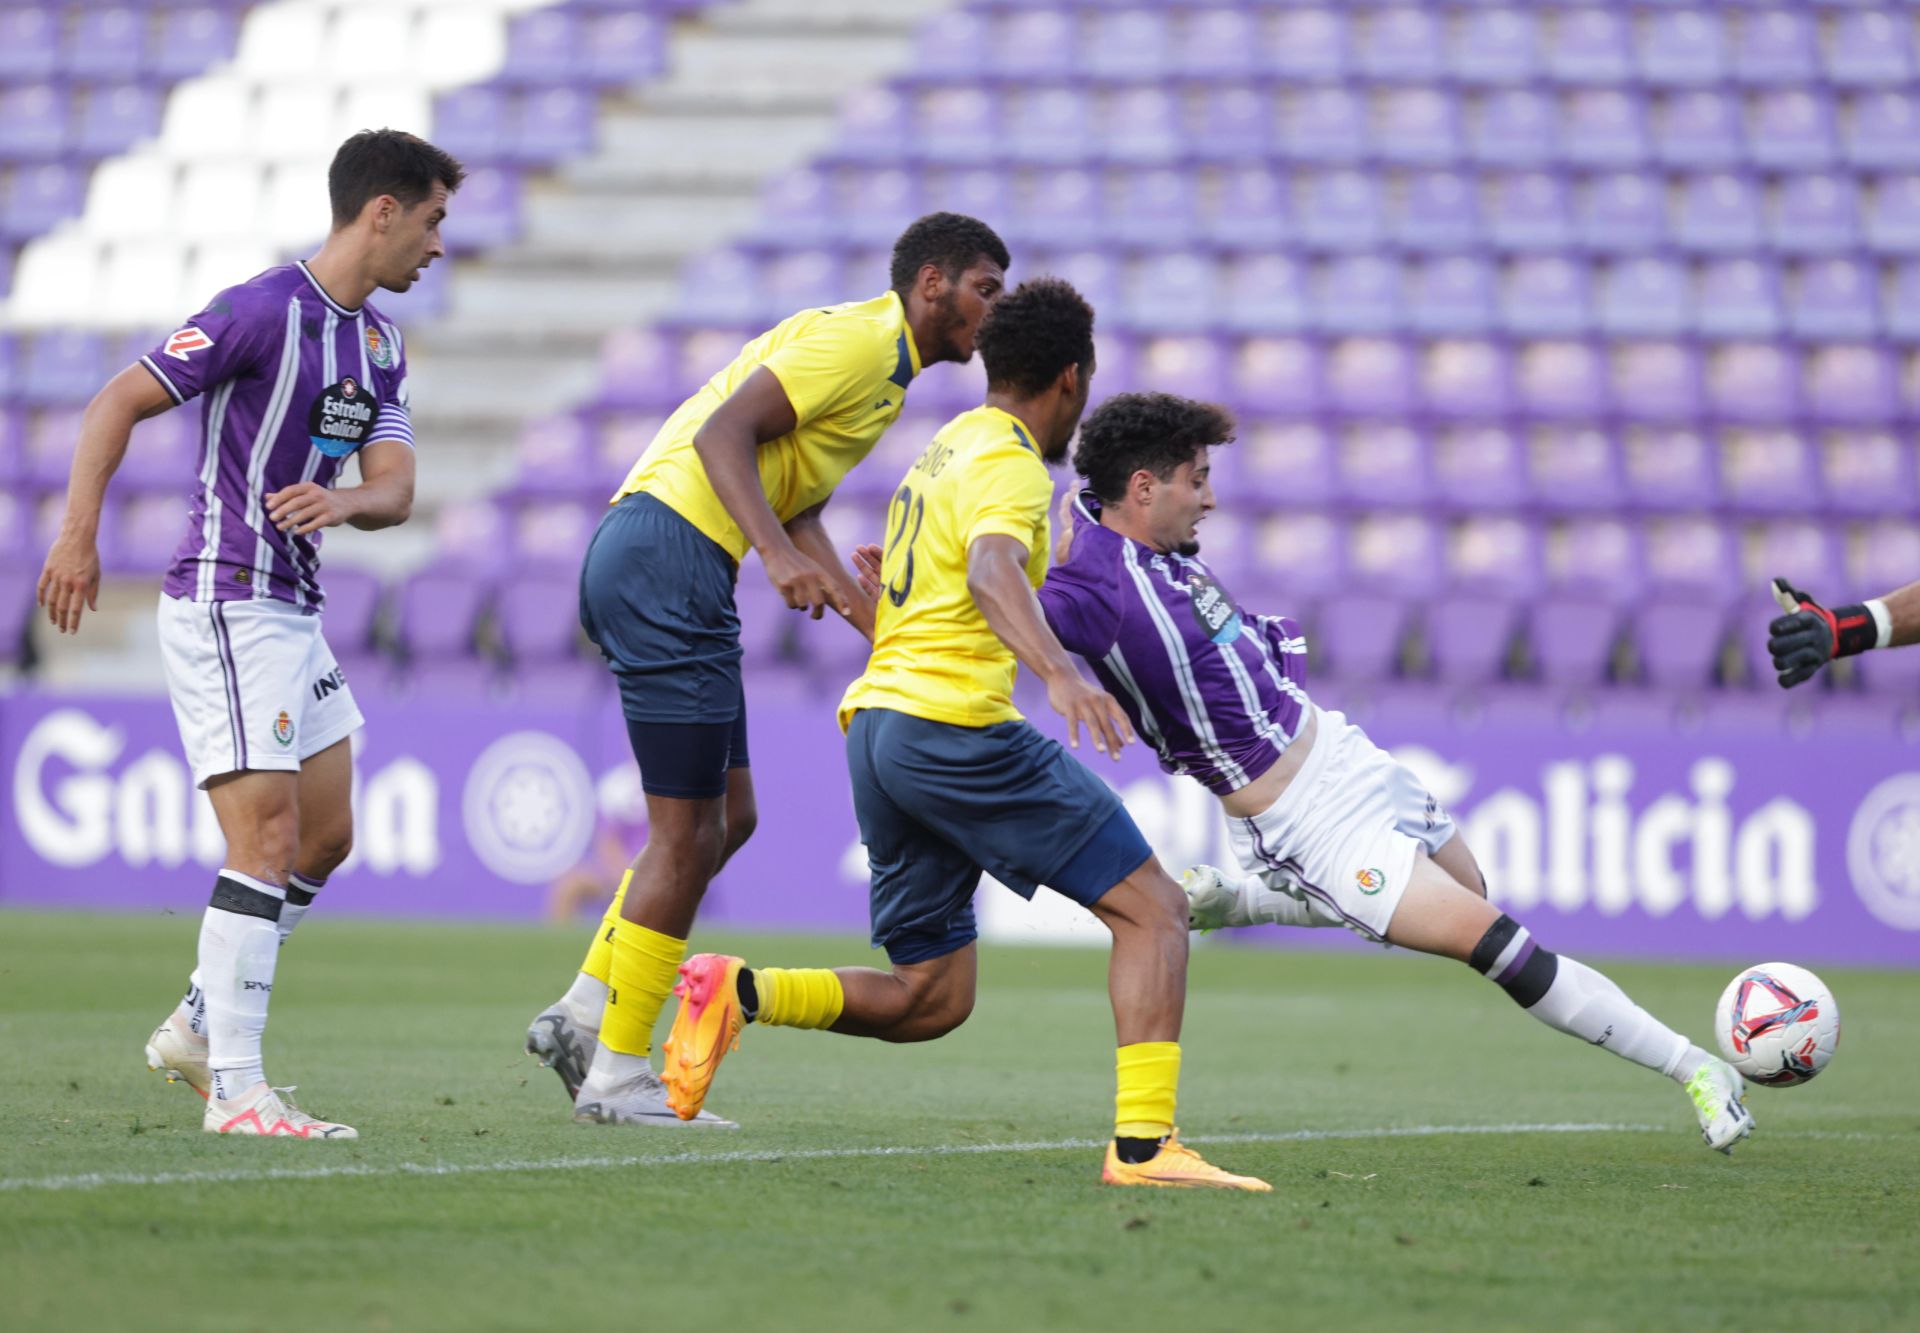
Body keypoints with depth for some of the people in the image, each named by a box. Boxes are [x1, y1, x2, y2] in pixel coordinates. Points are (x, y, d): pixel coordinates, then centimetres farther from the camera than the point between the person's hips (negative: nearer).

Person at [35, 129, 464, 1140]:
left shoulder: (379, 342, 12)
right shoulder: (263, 312, -15)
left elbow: (394, 487, 7)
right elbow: (119, 402, -14)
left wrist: (342, 500, -16)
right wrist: (79, 534, -22)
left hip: (294, 615, 9)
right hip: (224, 609, -9)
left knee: (327, 836, 14)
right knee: (267, 838, -14)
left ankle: (199, 1026, 26)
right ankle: (234, 1090, -14)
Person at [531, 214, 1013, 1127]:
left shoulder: (880, 364, 23)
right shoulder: (860, 339, -9)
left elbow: (795, 512, 26)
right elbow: (724, 431, -20)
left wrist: (887, 635, 22)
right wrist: (778, 554, -31)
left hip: (641, 556, 11)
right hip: (670, 554, -11)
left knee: (727, 817, 13)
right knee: (688, 834, -6)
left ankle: (583, 1015, 15)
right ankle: (616, 1076, -1)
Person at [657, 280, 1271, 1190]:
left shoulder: (944, 450, 21)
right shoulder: (1012, 466, -8)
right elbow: (991, 571, -29)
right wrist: (1061, 673, -44)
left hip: (876, 720, 9)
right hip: (956, 722, -9)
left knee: (929, 1000, 13)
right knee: (1152, 908, -6)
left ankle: (742, 992, -6)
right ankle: (1143, 1142, -19)